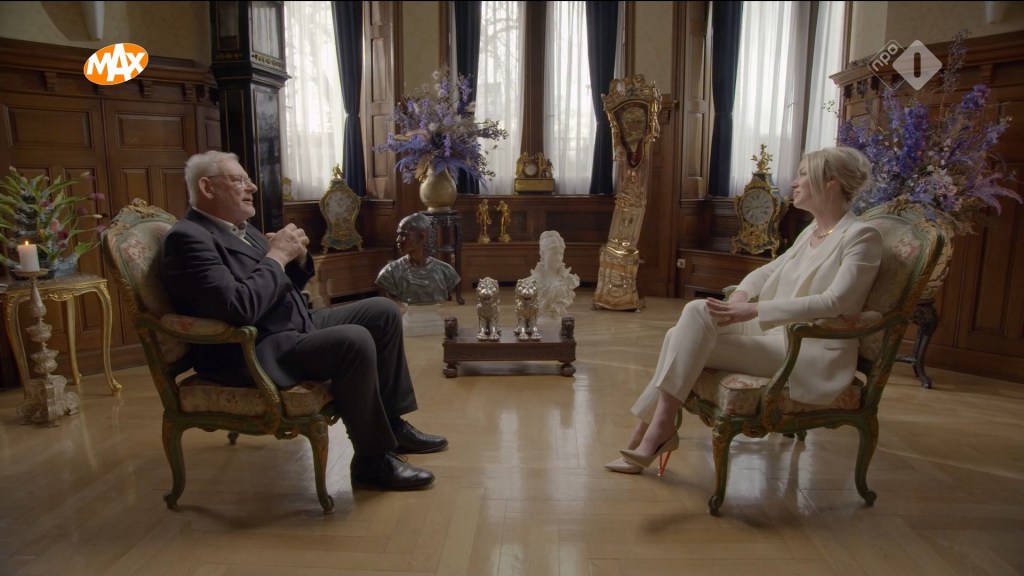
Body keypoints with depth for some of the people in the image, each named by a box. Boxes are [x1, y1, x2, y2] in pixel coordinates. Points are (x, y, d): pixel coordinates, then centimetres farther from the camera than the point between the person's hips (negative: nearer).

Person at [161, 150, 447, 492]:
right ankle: (372, 460, -13)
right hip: (253, 352, -10)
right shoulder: (187, 238, -15)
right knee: (354, 341, -31)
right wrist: (276, 256, -16)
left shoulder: (239, 228, 14)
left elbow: (286, 287, 19)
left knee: (383, 312, 5)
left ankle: (392, 423, 13)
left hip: (296, 327, 10)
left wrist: (297, 256, -1)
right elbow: (241, 308, -28)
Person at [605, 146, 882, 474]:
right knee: (690, 324, -13)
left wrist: (755, 309, -28)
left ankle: (657, 429, -16)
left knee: (698, 315, -23)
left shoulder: (861, 236, -10)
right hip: (779, 334, 8)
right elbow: (770, 270, 22)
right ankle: (650, 430, -9)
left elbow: (834, 303, -22)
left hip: (812, 352, -8)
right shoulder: (811, 231, 15)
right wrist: (741, 295, -1)